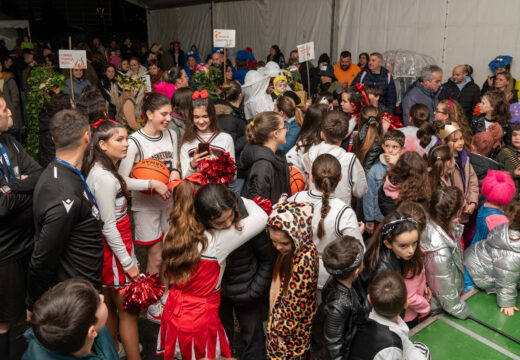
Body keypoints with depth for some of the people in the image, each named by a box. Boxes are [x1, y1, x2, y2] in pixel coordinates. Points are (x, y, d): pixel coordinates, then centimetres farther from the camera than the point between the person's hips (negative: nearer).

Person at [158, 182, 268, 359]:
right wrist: (245, 200, -2)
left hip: (173, 312, 6)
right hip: (199, 320, -6)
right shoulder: (218, 241, -26)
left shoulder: (179, 230, -9)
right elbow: (261, 218, -21)